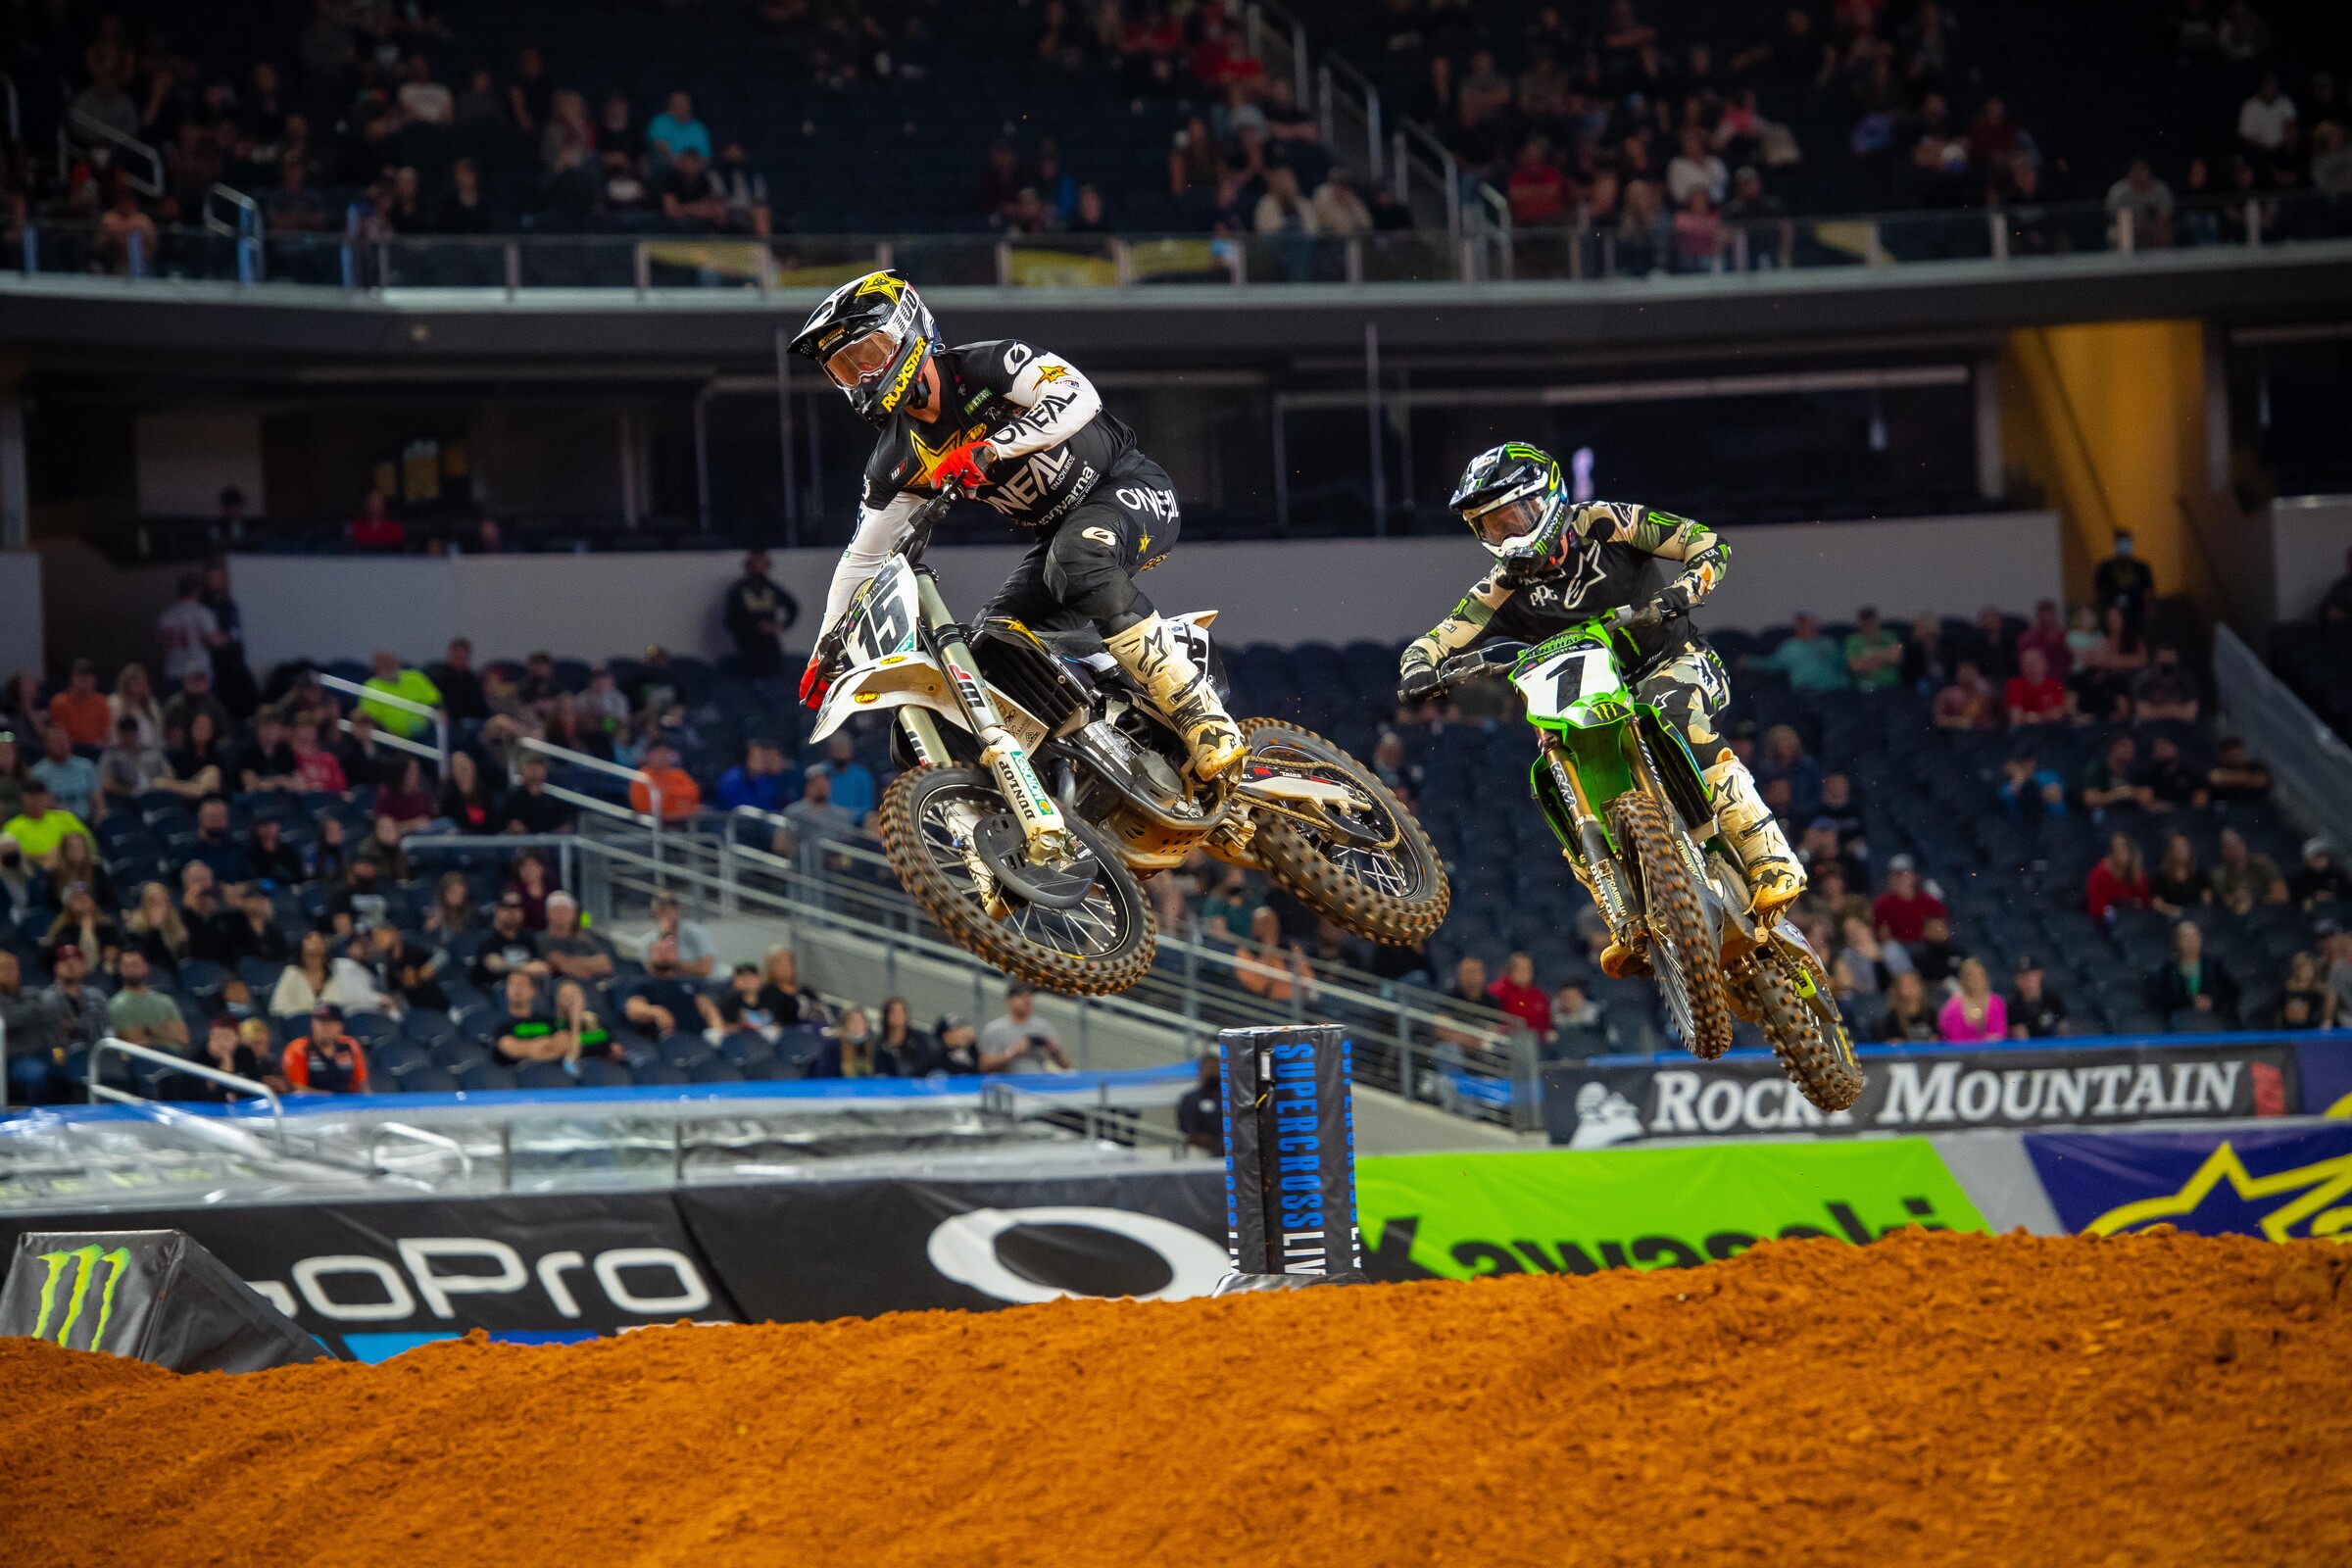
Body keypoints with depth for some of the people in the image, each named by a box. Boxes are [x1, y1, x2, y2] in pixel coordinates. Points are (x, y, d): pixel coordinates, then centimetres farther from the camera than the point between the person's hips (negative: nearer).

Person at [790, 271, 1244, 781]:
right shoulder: (897, 461, 2)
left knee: (1077, 560, -38)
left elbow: (1077, 396, -32)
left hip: (1130, 489, -8)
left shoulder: (986, 366, -17)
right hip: (1058, 529, 8)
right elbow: (863, 556, 9)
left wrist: (988, 450, -39)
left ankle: (1201, 714, -37)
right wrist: (825, 651, 5)